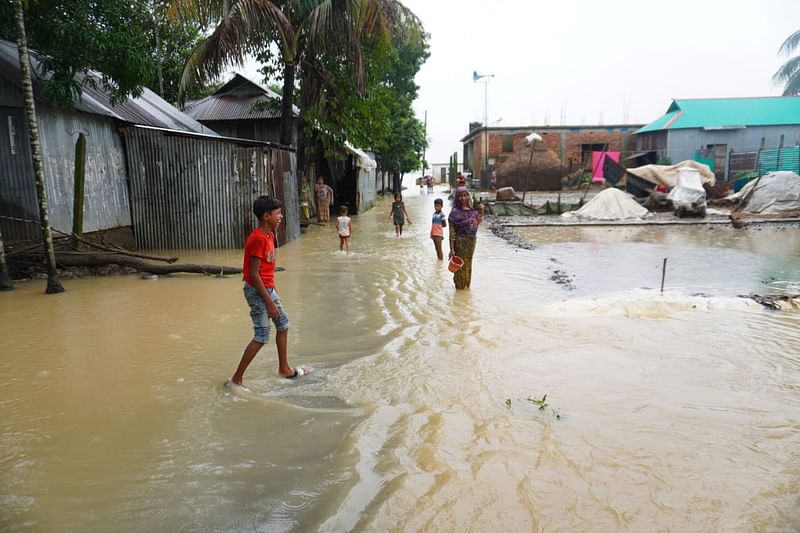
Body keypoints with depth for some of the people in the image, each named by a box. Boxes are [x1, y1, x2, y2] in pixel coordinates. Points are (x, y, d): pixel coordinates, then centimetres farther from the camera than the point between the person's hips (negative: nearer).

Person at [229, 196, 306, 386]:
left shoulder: (269, 235, 7)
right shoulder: (258, 239, -22)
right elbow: (254, 274, -24)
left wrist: (274, 293, 19)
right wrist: (270, 302, -21)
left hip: (268, 289, 10)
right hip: (258, 292, -10)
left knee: (283, 324, 17)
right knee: (261, 337, -4)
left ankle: (284, 369, 31)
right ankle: (236, 378, 6)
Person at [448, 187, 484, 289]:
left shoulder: (472, 210, 7)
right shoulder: (455, 212, -12)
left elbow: (477, 223, 22)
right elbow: (452, 232, -15)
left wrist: (481, 211, 7)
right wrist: (452, 249, -19)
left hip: (471, 241, 7)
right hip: (460, 242, -6)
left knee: (468, 265, 18)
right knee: (461, 266, 2)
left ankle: (466, 286, 32)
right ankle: (460, 286, 17)